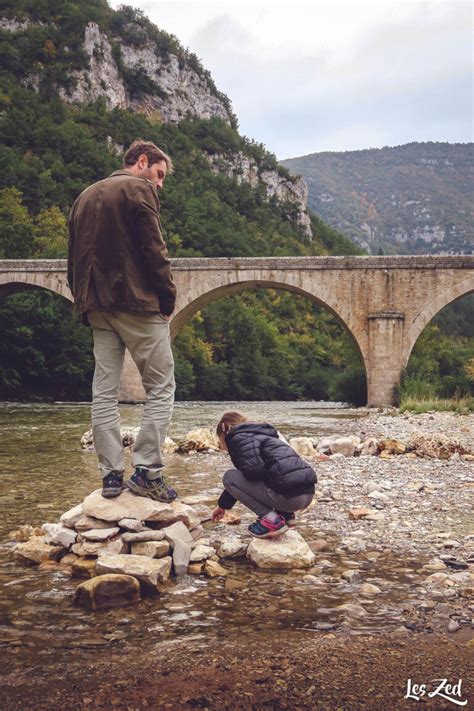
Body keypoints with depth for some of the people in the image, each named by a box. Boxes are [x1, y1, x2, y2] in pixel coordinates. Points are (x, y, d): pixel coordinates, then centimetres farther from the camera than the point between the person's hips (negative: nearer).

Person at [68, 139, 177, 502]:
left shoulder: (85, 196, 19)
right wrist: (169, 297, -4)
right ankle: (147, 471, -6)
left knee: (104, 392, 7)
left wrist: (85, 302, 18)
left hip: (98, 308, 7)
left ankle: (111, 475, 7)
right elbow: (154, 251, -12)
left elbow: (75, 258, 18)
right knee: (161, 388, 0)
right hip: (138, 303, -7)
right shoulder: (139, 189, -4)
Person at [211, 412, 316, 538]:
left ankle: (271, 520, -6)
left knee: (230, 477, 3)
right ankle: (285, 514, 15)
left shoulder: (239, 437, 0)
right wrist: (222, 505, 47)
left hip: (288, 495, -10)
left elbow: (253, 469, -18)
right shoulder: (258, 434, 30)